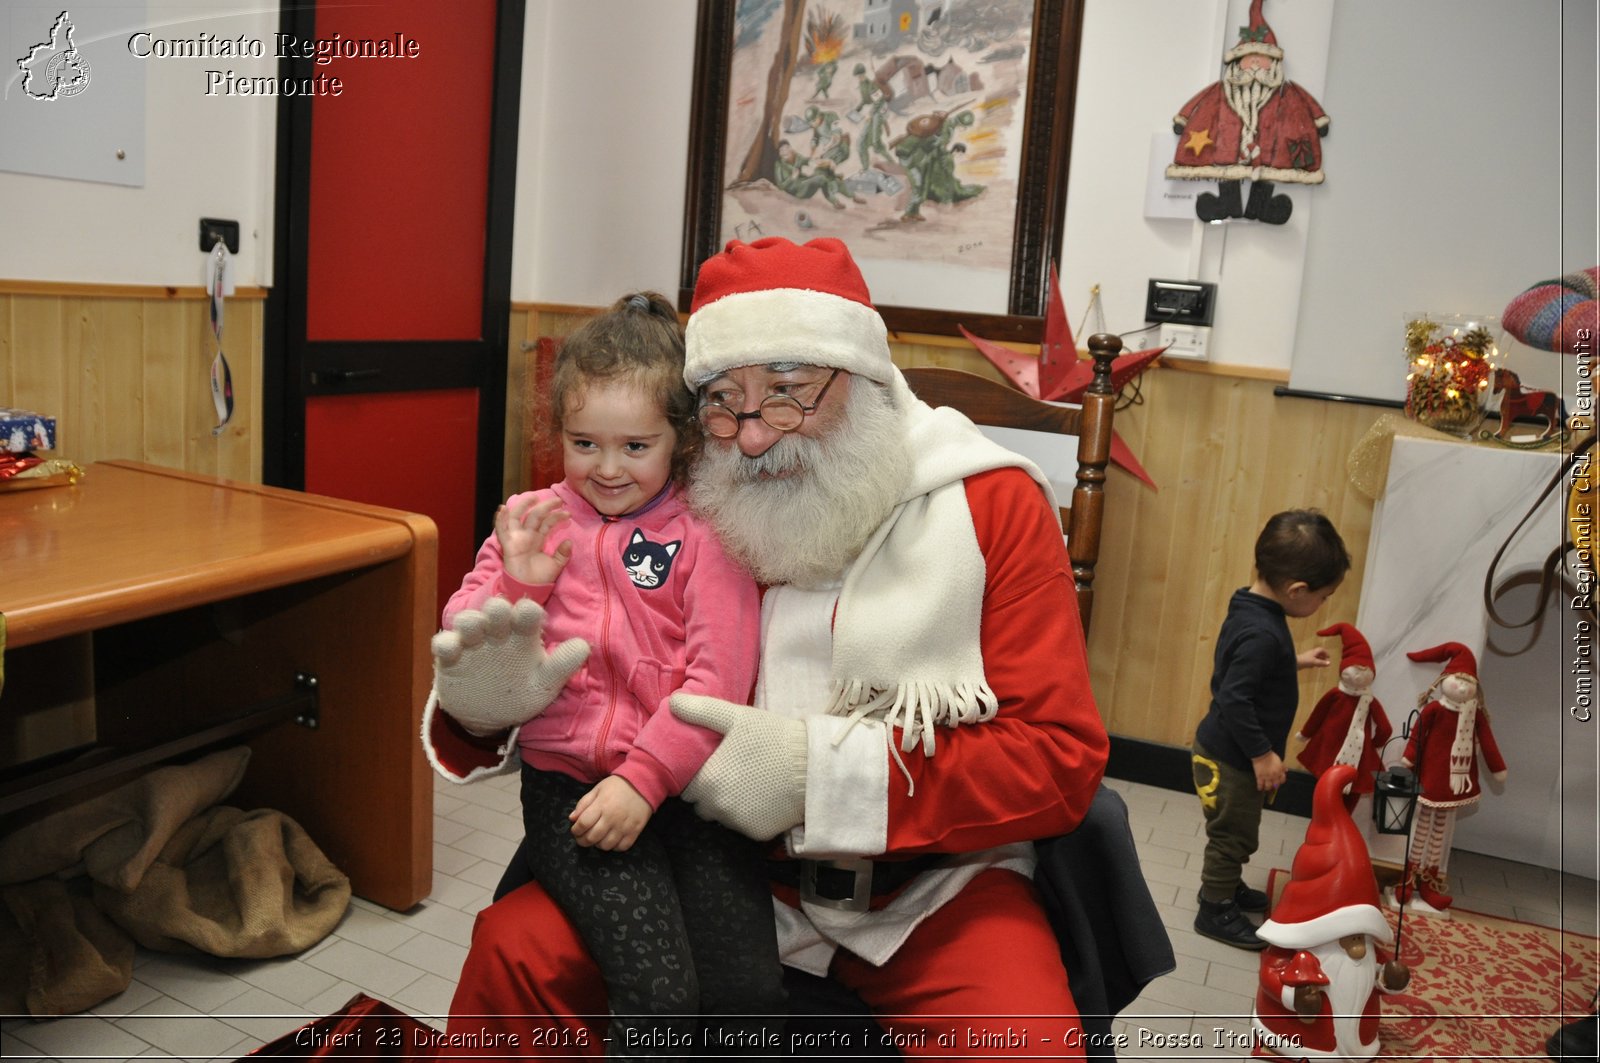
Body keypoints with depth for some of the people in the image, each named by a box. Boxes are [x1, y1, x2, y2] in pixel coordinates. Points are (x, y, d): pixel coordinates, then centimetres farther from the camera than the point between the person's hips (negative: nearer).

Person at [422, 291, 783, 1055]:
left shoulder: (704, 535, 2)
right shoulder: (531, 521, 11)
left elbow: (719, 679, -6)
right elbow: (457, 643, 11)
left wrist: (643, 779, -15)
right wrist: (515, 586, -7)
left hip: (680, 784, 0)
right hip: (568, 784, 1)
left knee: (750, 992, -12)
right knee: (660, 996, -18)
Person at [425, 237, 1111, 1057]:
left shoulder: (994, 509, -8)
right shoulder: (699, 514, 0)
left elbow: (1061, 760, -13)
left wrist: (820, 769, -22)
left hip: (934, 882, -1)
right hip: (734, 863, 2)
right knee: (517, 952, -16)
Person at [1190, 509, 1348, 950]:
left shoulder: (1254, 612, -1)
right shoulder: (1262, 633, -31)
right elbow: (1234, 700, -32)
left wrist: (1295, 661, 17)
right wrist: (1262, 754, -25)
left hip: (1229, 752, 10)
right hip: (1230, 759, -10)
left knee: (1237, 832, 26)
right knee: (1233, 834, 8)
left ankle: (1226, 887, 44)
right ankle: (1215, 911, 25)